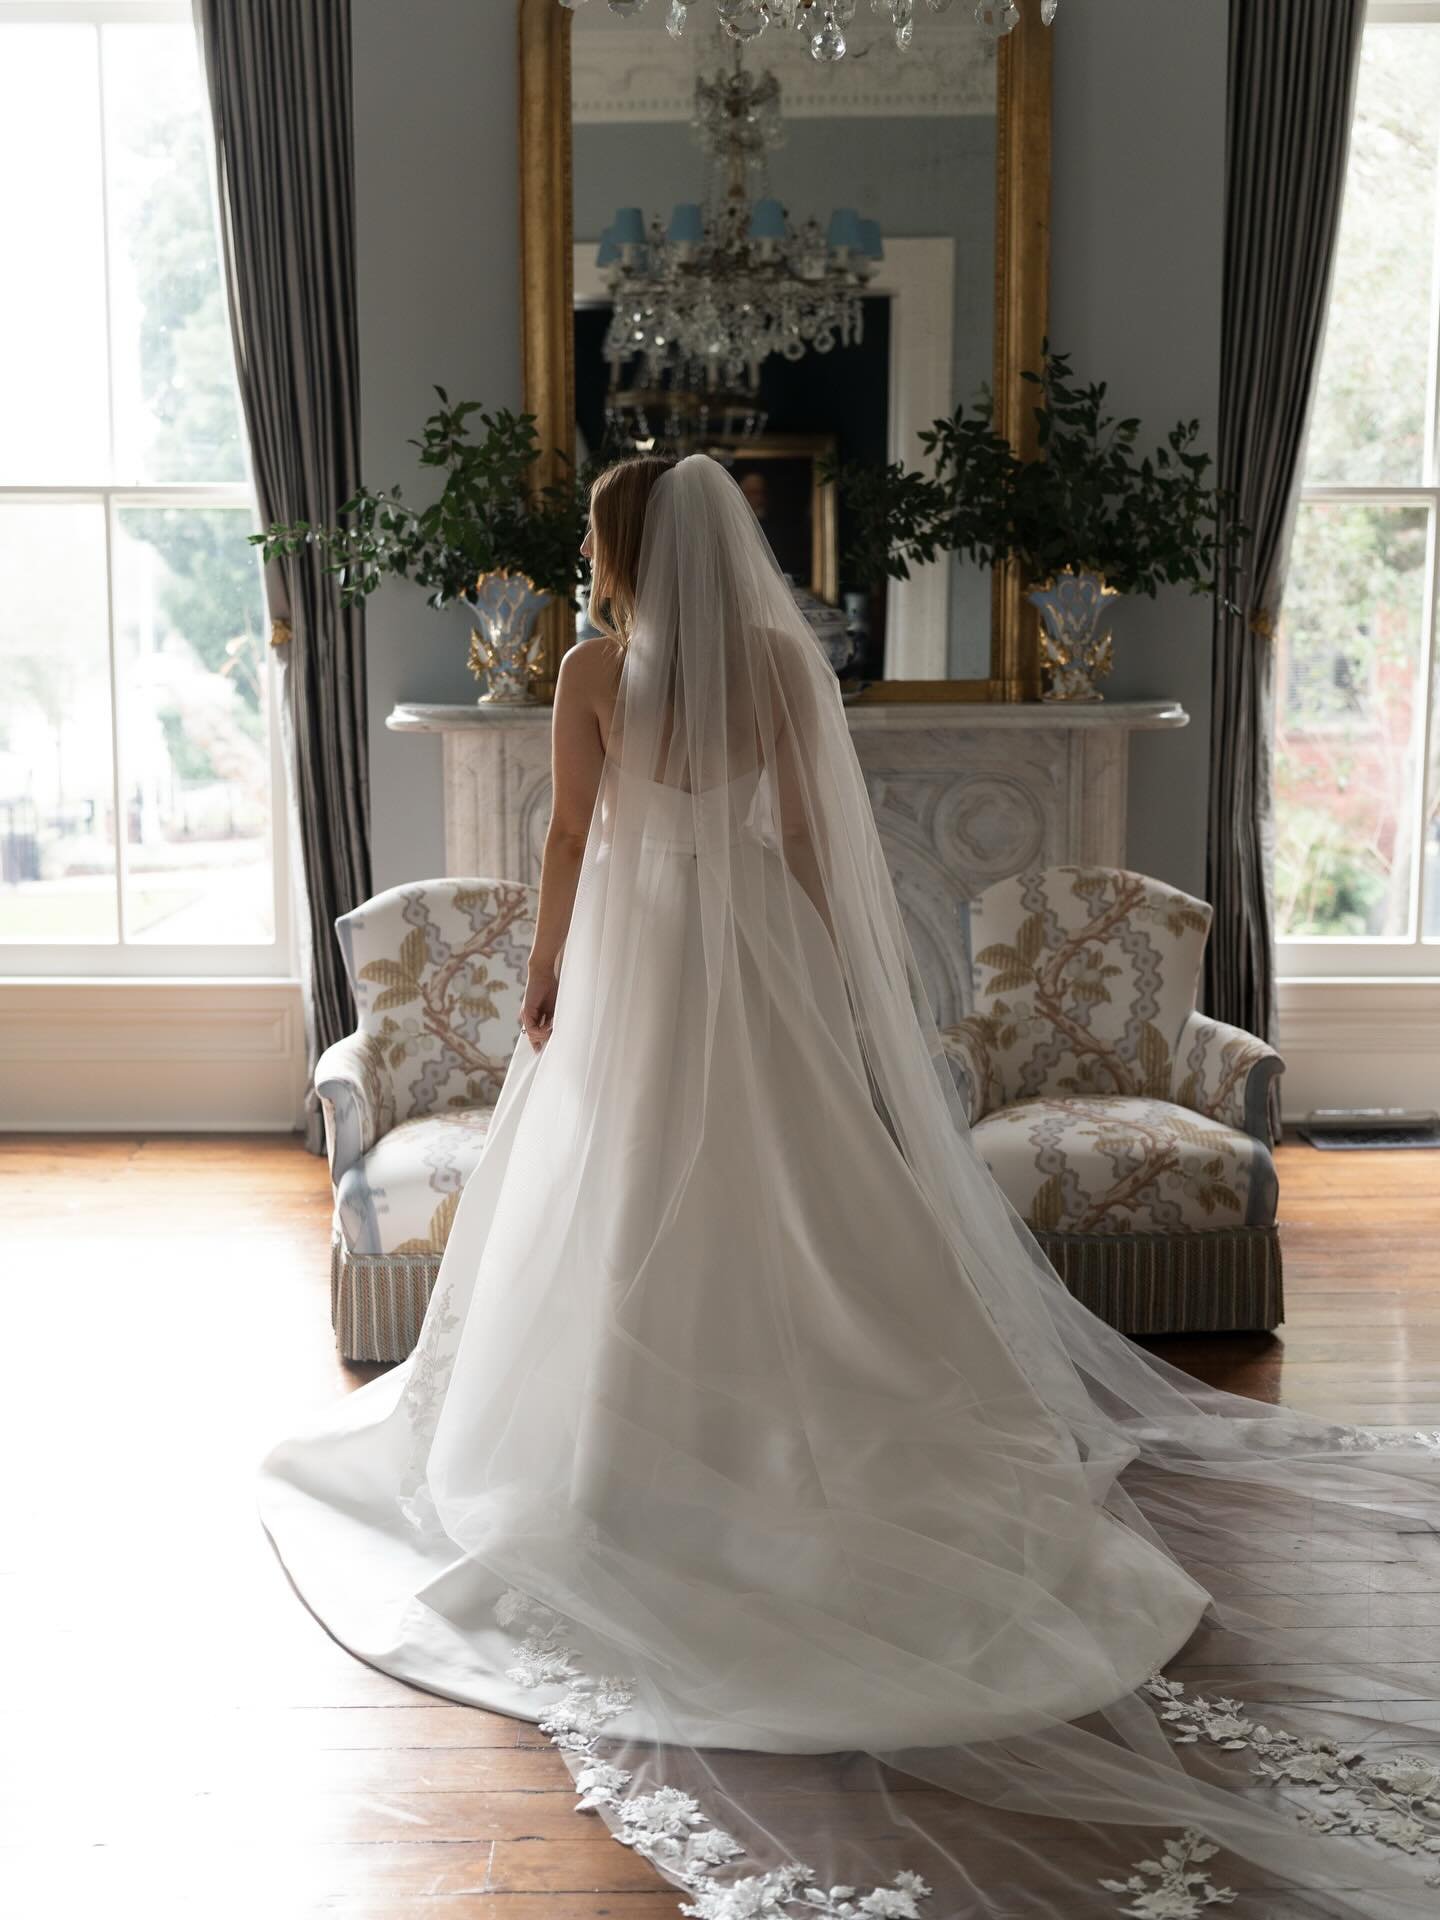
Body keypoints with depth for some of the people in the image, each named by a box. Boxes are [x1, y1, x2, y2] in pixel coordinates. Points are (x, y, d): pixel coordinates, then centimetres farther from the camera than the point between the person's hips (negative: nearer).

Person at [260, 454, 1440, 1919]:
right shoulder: (780, 655, -2)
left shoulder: (595, 669, -9)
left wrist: (543, 976, 5)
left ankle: (635, 1443, 16)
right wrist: (824, 975, 7)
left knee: (623, 1199, 8)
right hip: (755, 949, 3)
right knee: (794, 1197, 11)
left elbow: (571, 839, -6)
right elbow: (806, 834, -1)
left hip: (635, 956, -2)